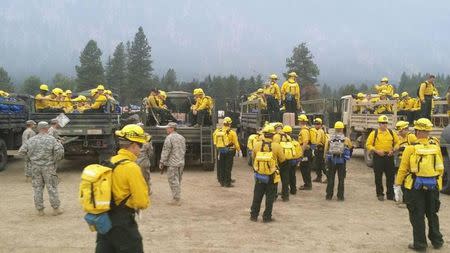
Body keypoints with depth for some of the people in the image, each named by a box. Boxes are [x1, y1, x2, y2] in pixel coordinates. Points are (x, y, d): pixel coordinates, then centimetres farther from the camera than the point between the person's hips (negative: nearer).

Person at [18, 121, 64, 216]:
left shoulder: (31, 140, 2)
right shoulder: (51, 139, -8)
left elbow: (21, 151, 1)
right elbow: (59, 150, -18)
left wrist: (30, 159, 12)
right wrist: (55, 159, -2)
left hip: (35, 167, 3)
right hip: (48, 167, -3)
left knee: (38, 188, 10)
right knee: (52, 188, 6)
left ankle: (40, 210, 15)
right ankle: (56, 209, 11)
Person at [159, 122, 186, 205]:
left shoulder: (169, 138, -12)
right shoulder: (182, 137, 13)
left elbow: (165, 151, -14)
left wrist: (162, 162, -9)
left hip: (172, 163, -8)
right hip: (181, 163, 8)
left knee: (173, 181, -3)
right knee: (178, 181, 15)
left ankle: (176, 200, -2)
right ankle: (177, 198, 22)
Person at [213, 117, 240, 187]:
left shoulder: (217, 131, 4)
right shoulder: (231, 132, -9)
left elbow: (215, 142, 9)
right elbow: (236, 143, -8)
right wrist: (239, 150, 2)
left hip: (220, 151, 4)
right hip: (228, 151, -4)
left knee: (220, 167, 12)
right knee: (228, 167, 2)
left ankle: (222, 181, 20)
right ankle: (227, 183, 4)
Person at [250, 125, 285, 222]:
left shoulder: (257, 145, -8)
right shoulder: (276, 146, -15)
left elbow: (253, 156, 7)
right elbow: (282, 160, -3)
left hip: (259, 175, 2)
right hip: (272, 177, -2)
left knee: (257, 196, 15)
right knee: (270, 198, 10)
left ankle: (254, 215, 22)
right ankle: (267, 217, 14)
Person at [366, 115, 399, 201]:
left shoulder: (392, 133, 8)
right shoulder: (374, 133, -1)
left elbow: (397, 143, 13)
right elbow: (368, 145, -3)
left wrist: (393, 150, -5)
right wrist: (376, 151, -15)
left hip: (389, 157, 3)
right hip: (378, 157, -2)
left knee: (390, 176, 6)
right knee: (378, 177, 3)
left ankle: (390, 194, 16)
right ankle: (380, 194, 13)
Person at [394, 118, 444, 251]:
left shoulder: (411, 148, -13)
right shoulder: (436, 146, -3)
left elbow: (403, 169, -10)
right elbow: (441, 168, 5)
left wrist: (397, 185, -2)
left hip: (415, 186, -4)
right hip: (433, 186, 4)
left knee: (417, 215, 7)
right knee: (432, 214, 20)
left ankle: (420, 244, 12)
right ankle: (437, 241, 30)